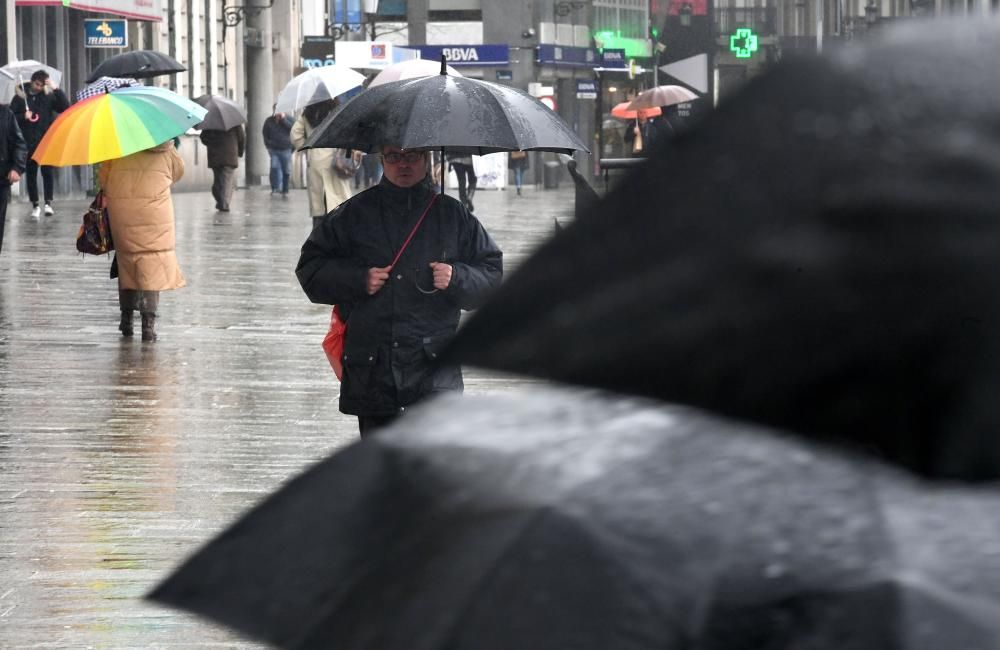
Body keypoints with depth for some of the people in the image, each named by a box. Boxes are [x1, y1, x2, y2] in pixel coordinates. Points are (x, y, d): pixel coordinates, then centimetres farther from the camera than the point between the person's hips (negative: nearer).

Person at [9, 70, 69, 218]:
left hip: (46, 142, -1)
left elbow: (65, 107, -9)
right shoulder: (20, 97, 3)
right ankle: (35, 205, 13)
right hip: (28, 143, 1)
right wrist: (23, 117, -15)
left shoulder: (49, 96, 3)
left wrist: (55, 89, -15)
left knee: (47, 172, -7)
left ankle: (48, 203, -7)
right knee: (31, 174, 5)